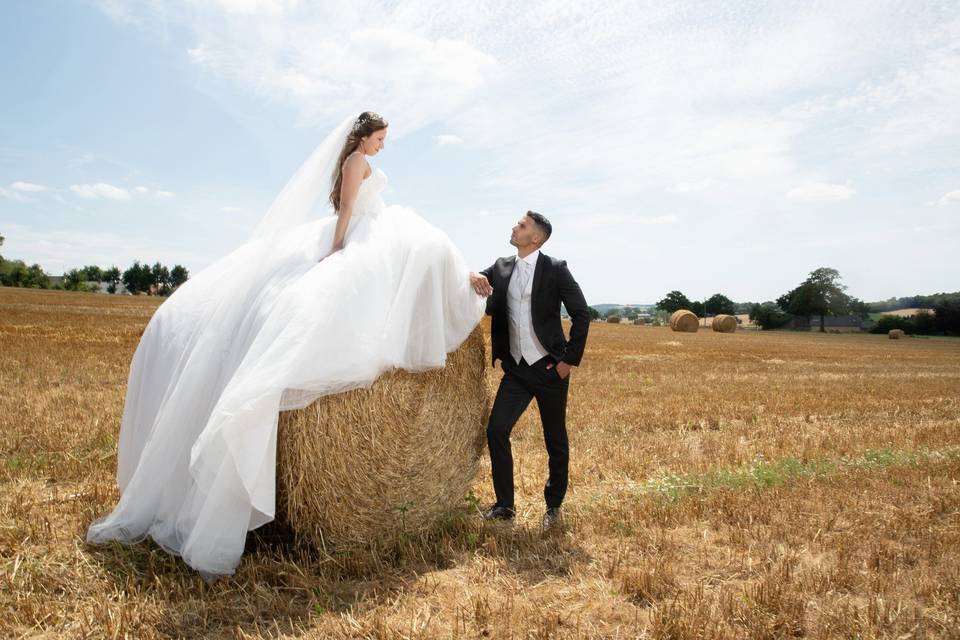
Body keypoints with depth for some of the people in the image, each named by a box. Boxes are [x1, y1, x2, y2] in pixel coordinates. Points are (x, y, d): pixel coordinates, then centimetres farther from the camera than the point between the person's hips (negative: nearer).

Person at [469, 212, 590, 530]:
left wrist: (570, 359, -10)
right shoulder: (501, 267, 7)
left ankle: (553, 506, 28)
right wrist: (473, 277, -16)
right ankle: (504, 505, 11)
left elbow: (582, 314, -7)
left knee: (555, 439, 8)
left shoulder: (555, 269, -8)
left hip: (549, 369, -4)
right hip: (516, 369, 4)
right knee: (496, 430, -4)